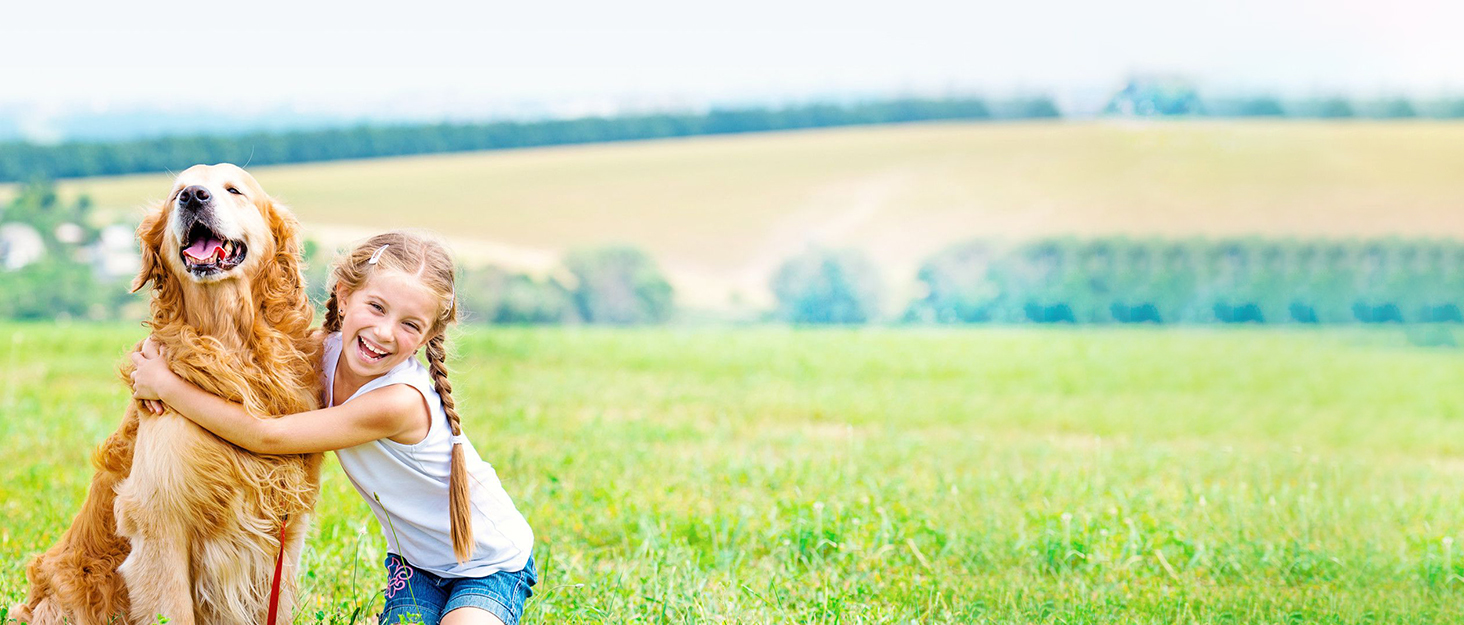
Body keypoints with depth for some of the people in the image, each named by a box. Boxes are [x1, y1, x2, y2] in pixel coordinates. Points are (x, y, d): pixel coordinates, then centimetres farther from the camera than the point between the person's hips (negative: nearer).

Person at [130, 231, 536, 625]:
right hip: (414, 558, 6)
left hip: (489, 562, -6)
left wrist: (166, 385, -23)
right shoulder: (325, 353, -13)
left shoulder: (399, 402, -34)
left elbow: (266, 436, -30)